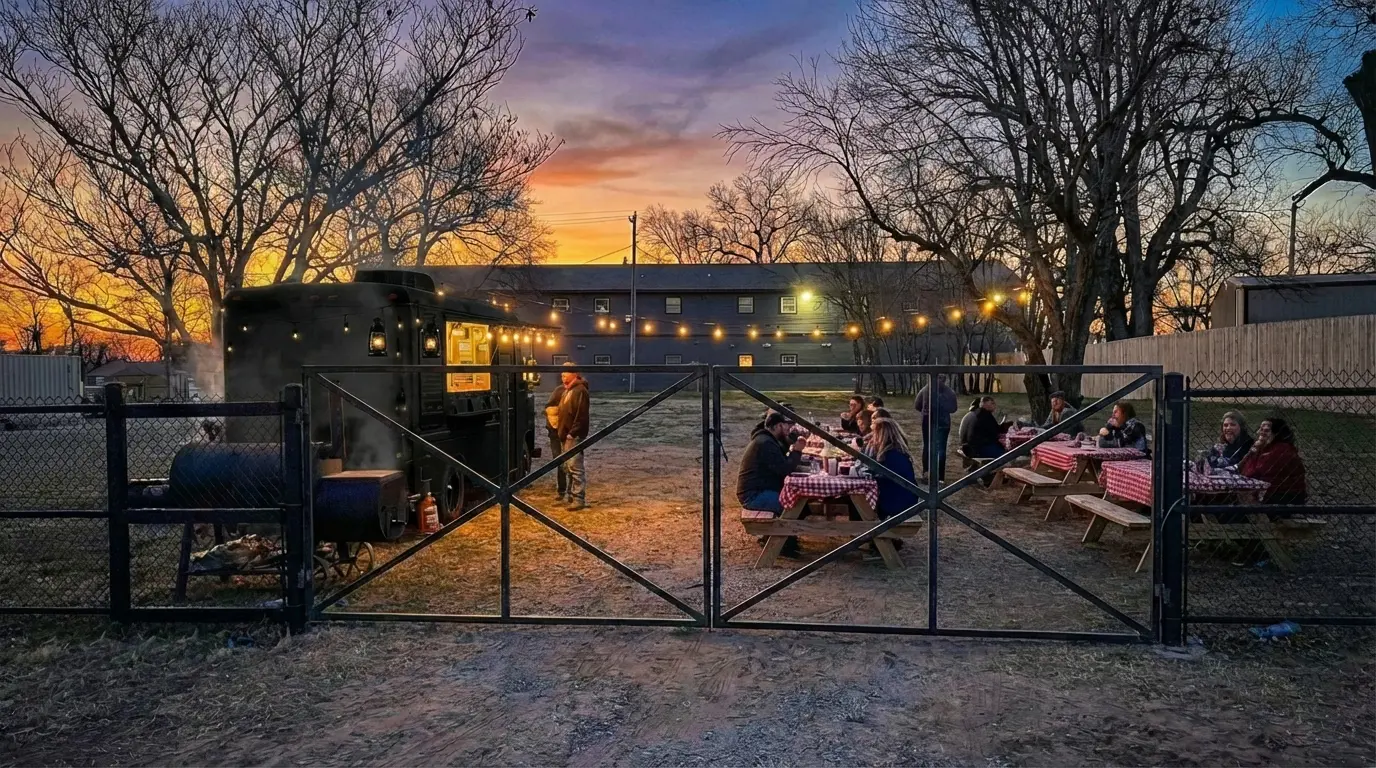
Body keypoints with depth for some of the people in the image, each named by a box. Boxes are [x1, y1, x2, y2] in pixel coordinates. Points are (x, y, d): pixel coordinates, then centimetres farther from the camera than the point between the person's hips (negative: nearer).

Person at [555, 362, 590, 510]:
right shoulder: (567, 390, 19)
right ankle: (572, 495, 21)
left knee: (575, 467, -11)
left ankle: (579, 499, -10)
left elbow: (581, 416, -20)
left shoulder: (580, 390, -13)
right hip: (565, 435, 10)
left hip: (574, 436, -10)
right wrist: (562, 432, 15)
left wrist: (572, 433, -22)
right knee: (568, 467, 13)